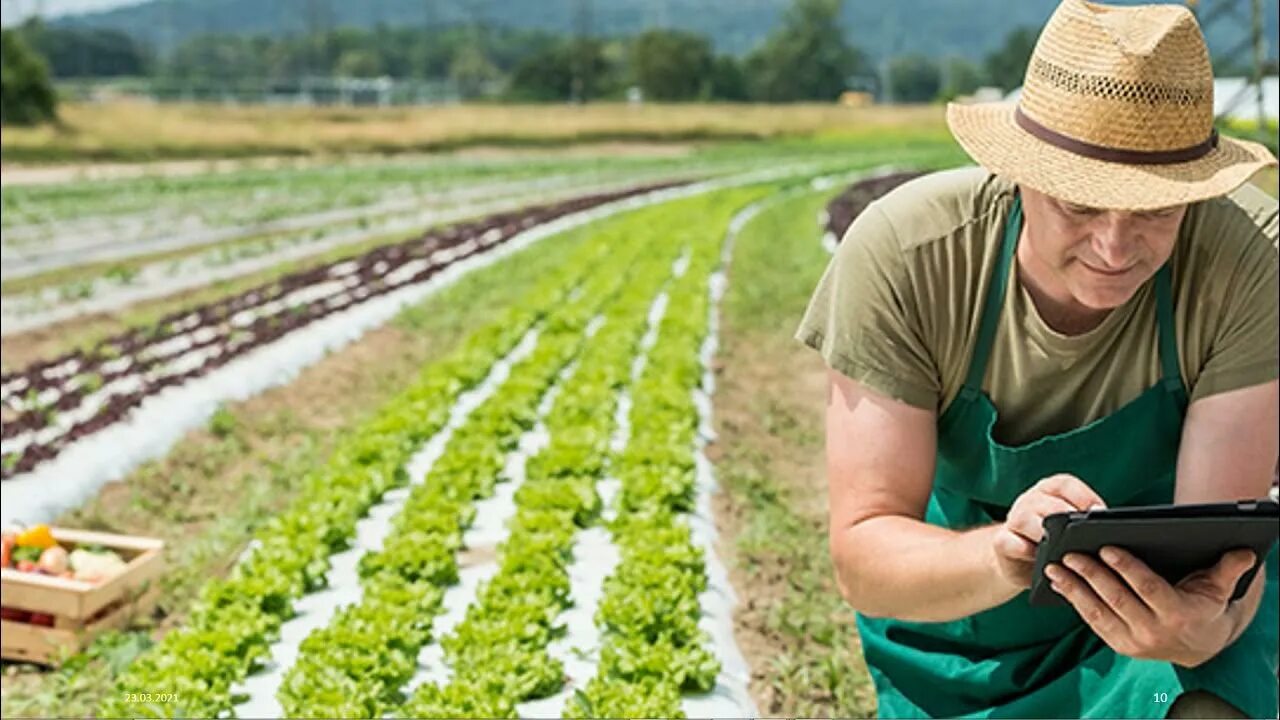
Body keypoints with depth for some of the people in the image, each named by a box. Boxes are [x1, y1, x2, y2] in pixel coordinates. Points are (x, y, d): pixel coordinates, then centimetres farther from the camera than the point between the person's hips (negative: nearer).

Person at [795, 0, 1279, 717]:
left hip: (1171, 597, 0)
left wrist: (1205, 624, -49)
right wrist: (1004, 555, -48)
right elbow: (861, 558, -28)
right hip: (957, 601, 1)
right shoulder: (901, 255, -28)